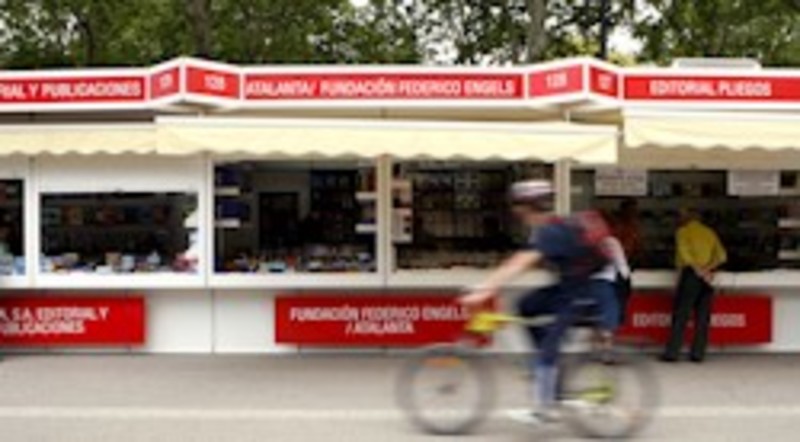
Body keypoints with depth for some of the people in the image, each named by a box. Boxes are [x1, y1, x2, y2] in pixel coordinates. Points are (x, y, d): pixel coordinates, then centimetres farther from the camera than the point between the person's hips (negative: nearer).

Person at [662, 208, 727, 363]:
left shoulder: (683, 231, 1)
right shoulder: (710, 232, 16)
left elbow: (685, 253, -14)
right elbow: (722, 256, 5)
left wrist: (700, 271, -13)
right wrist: (707, 269, -6)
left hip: (691, 274, -4)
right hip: (707, 278, 5)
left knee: (680, 315, -5)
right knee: (702, 317, 6)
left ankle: (672, 353, -8)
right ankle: (698, 353, 3)